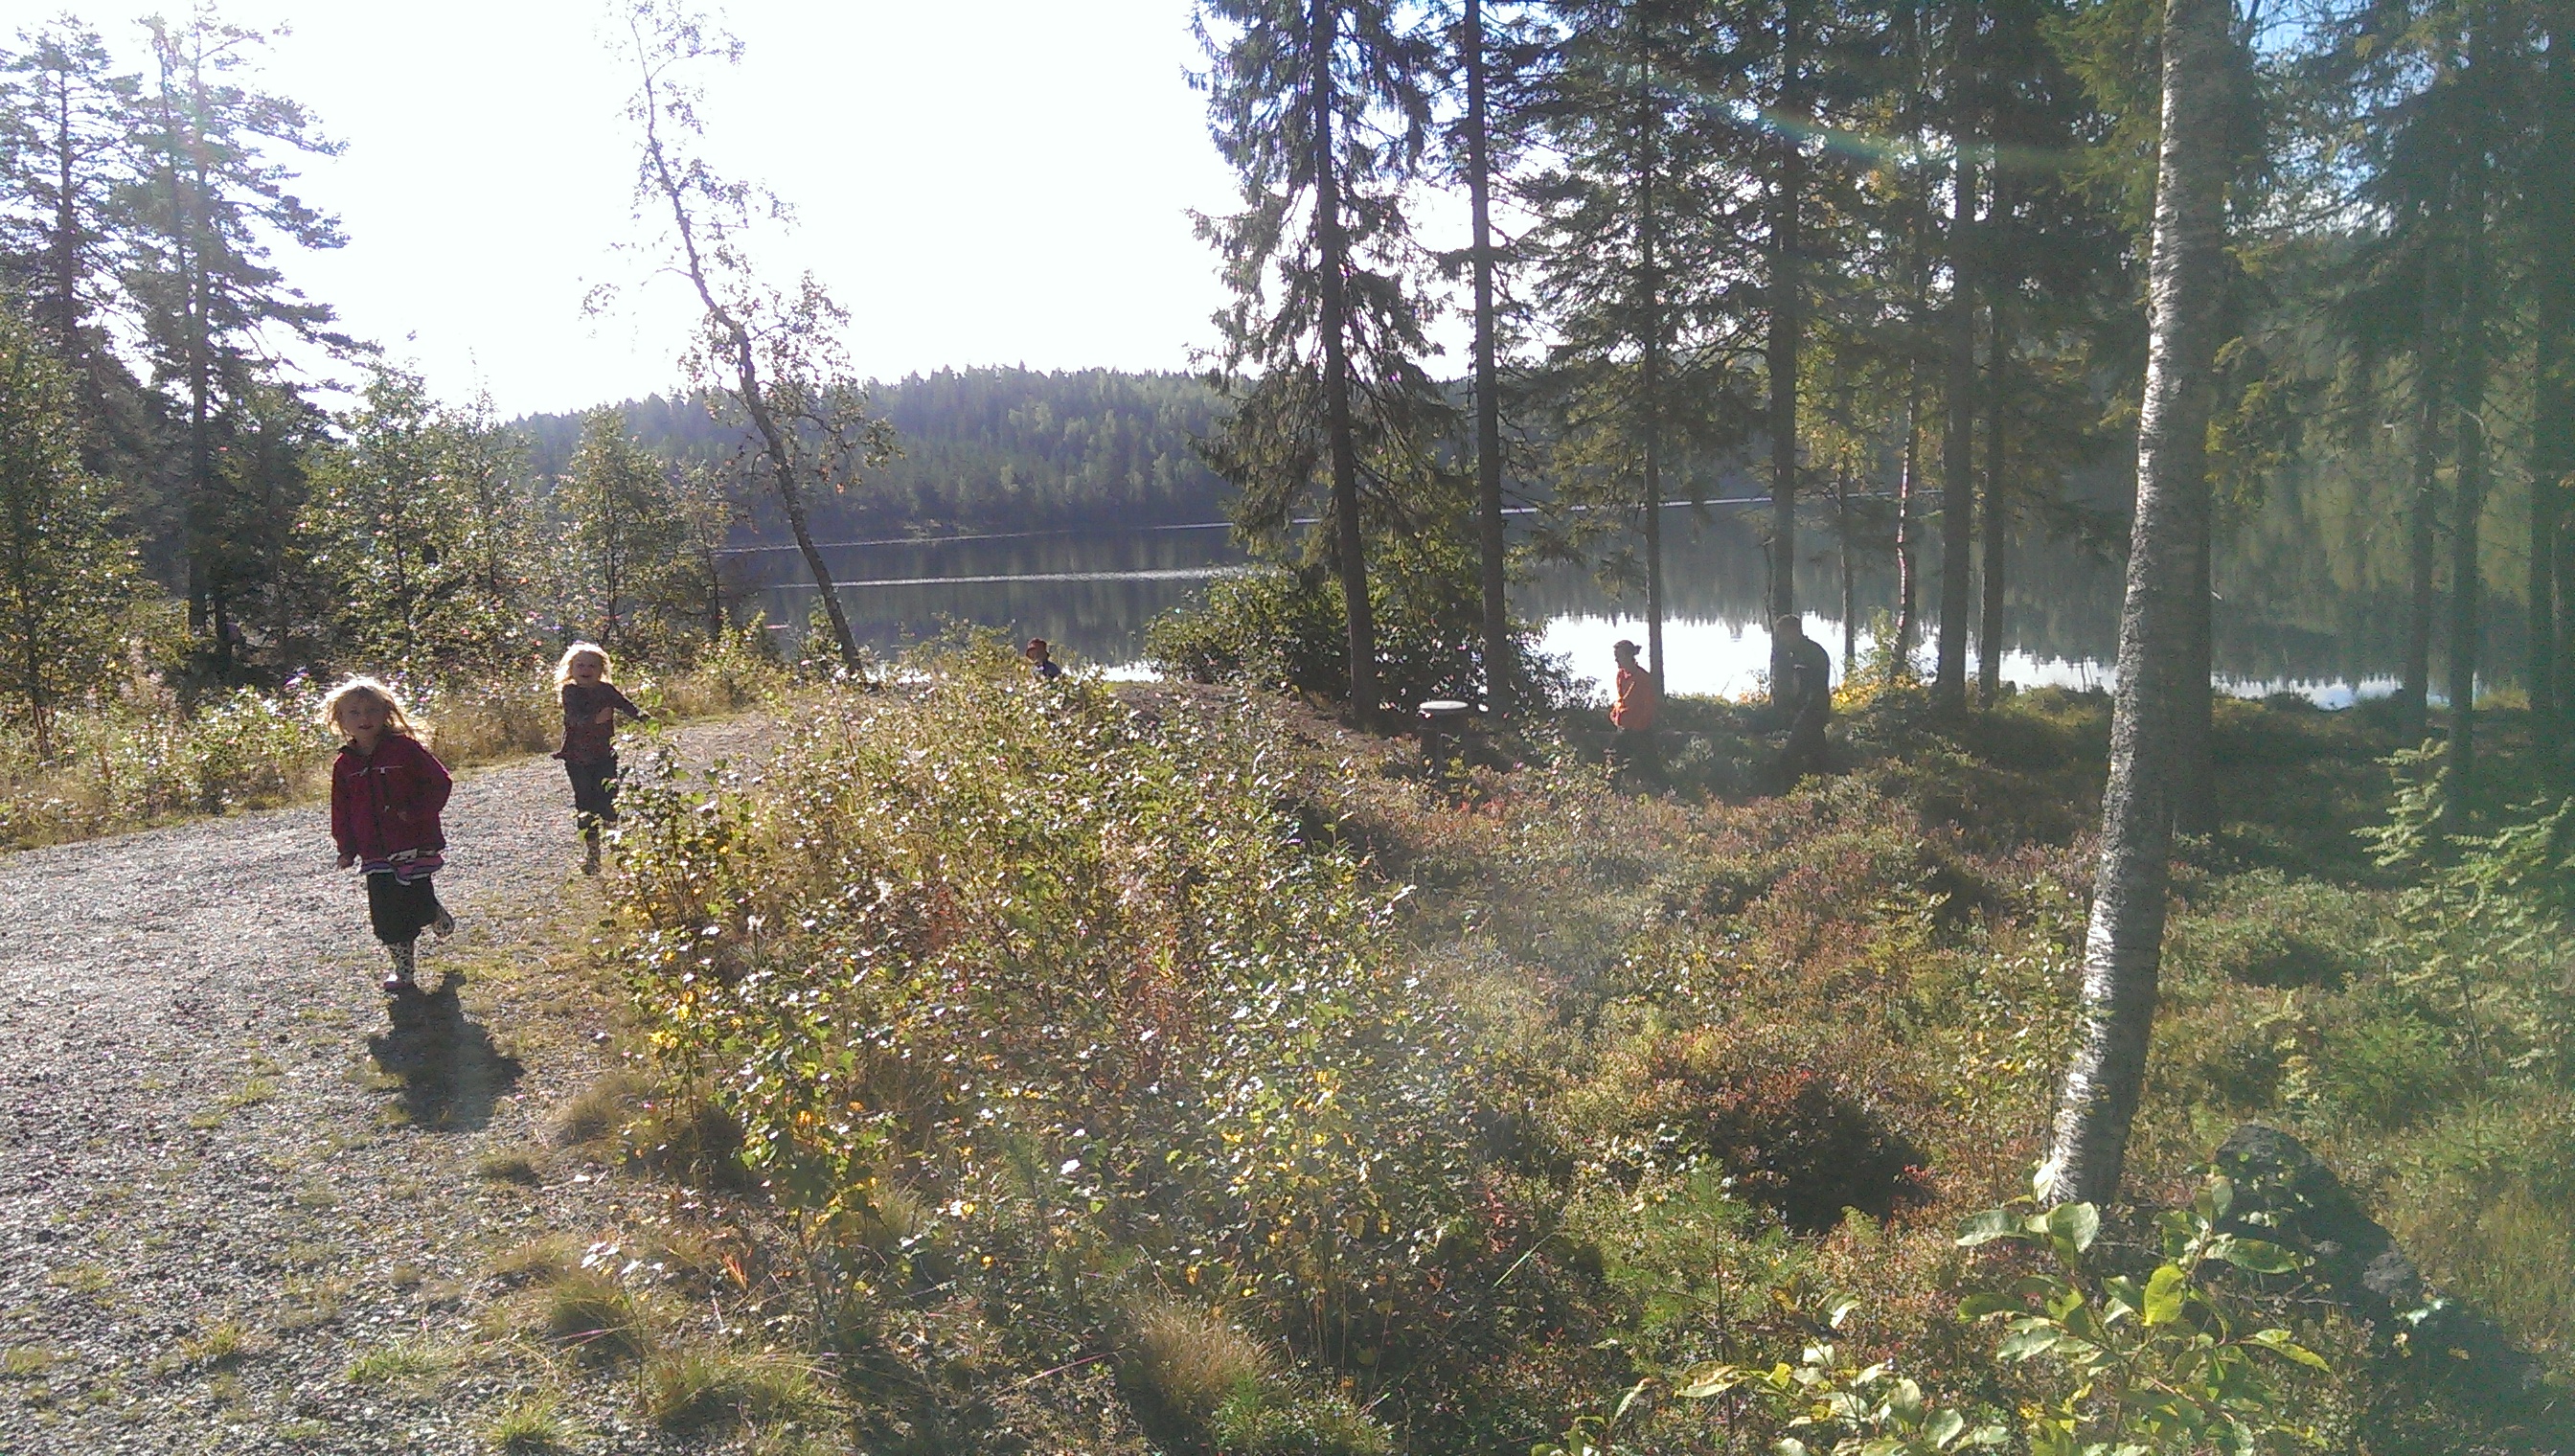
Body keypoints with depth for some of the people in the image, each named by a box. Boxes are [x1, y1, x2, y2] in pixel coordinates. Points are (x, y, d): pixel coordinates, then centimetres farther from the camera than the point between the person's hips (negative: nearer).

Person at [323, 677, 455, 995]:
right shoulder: (344, 764, 7)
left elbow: (440, 782, -5)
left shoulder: (405, 748, -7)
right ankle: (403, 972, 16)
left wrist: (416, 811, -15)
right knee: (386, 914, 3)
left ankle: (441, 922, 30)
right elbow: (341, 810, 14)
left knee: (418, 903, -6)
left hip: (414, 845, -4)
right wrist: (346, 848, 9)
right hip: (376, 854, 4)